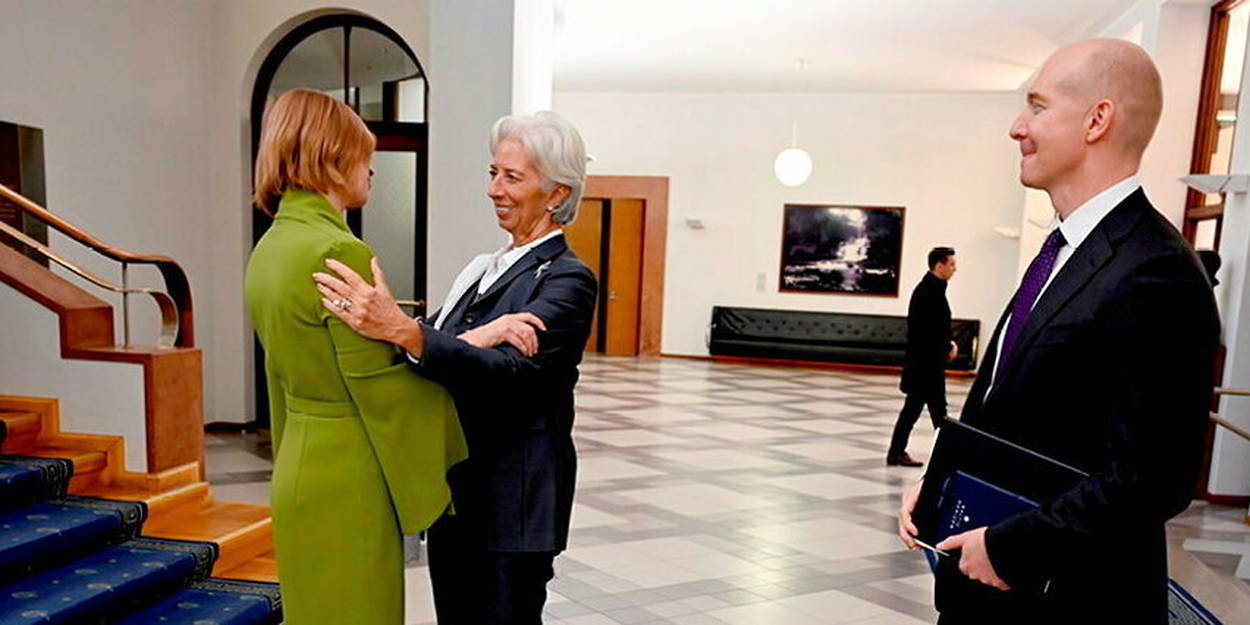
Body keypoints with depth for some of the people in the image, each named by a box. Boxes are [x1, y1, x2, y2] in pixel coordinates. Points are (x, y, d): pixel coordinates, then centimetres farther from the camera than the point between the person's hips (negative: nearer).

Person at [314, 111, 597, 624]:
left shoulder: (567, 278, -13)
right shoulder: (484, 268, 10)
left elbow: (508, 370, -29)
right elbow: (439, 361, 4)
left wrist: (402, 329, -40)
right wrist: (480, 335, -17)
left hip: (512, 500, -7)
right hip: (453, 490, 7)